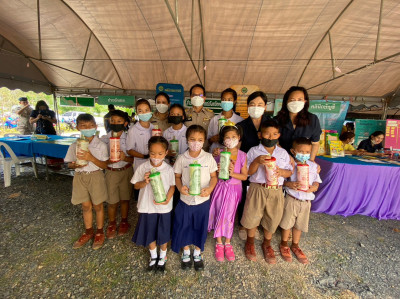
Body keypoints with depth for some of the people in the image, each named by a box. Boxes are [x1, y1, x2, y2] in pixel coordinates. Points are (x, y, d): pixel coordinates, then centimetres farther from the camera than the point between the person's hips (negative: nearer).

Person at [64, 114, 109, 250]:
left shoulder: (101, 145, -9)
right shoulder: (74, 146, 1)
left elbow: (104, 165, -11)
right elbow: (69, 163, 8)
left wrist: (91, 158, -25)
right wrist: (74, 165, -15)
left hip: (95, 176, -3)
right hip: (80, 177, 3)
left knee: (97, 206, 10)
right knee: (86, 206, 15)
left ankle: (99, 232, 30)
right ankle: (88, 232, 36)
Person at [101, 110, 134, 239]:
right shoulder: (105, 139, -3)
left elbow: (134, 158, -8)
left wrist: (125, 158, -27)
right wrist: (109, 160, -20)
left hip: (126, 171, 0)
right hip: (111, 172, 1)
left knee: (124, 198, 13)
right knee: (112, 201, 9)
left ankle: (124, 221, 37)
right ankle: (111, 224, 34)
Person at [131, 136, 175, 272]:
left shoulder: (169, 169, -13)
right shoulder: (143, 168, -11)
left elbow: (172, 186, -3)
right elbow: (136, 185, -2)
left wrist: (167, 199, -18)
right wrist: (145, 182, -23)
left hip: (164, 207, -1)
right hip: (147, 206, 1)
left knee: (163, 234, 16)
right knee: (149, 233, 19)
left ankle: (163, 256, 45)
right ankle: (153, 256, 48)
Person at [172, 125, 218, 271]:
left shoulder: (208, 157, -8)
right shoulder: (182, 158, -8)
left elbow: (214, 176, -1)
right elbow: (177, 176, 1)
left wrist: (209, 189, -18)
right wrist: (180, 187, -18)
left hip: (203, 200, 0)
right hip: (185, 199, 0)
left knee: (200, 227, 17)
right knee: (184, 226, 16)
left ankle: (197, 253, 45)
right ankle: (186, 252, 45)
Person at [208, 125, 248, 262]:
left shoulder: (242, 155, -6)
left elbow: (244, 176, -5)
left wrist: (232, 173, -22)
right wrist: (217, 170, -21)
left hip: (234, 189, 0)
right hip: (220, 187, 0)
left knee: (230, 215, 11)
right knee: (219, 214, 8)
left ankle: (227, 243, 34)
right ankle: (219, 243, 30)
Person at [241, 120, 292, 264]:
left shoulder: (283, 153, 7)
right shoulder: (254, 151, -2)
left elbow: (289, 172, 8)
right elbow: (248, 172, -7)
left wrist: (281, 171, -13)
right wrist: (257, 161, -23)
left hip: (276, 191, 3)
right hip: (257, 189, -2)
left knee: (273, 218, 15)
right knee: (252, 217, 9)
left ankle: (267, 244, 42)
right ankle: (250, 243, 38)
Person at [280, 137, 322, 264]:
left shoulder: (313, 166, 1)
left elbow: (317, 181, 6)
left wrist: (314, 187, -15)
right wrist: (289, 184, -27)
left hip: (306, 201, 4)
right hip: (291, 199, -4)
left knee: (299, 225, 19)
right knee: (287, 223, 12)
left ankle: (295, 245, 42)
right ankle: (284, 244, 37)